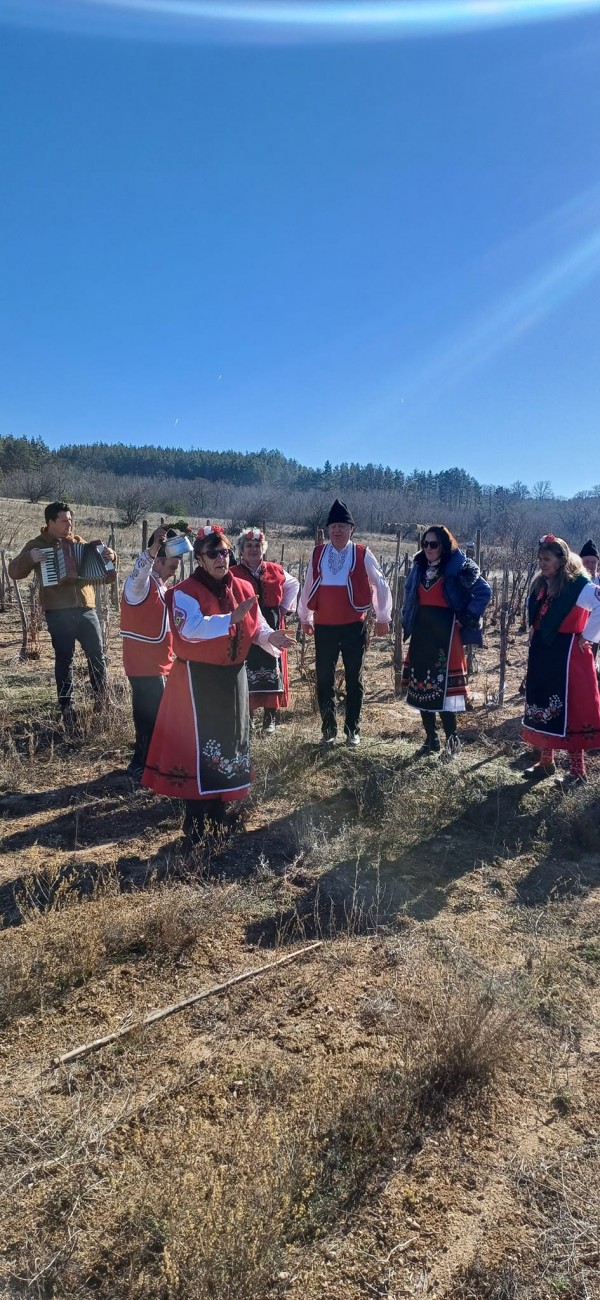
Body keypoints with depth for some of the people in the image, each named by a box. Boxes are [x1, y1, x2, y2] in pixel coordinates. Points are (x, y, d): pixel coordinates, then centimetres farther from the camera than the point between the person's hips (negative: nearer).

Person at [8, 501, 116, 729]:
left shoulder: (78, 542, 15)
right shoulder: (37, 545, 5)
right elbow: (14, 571, -1)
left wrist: (109, 557, -3)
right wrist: (29, 558, -22)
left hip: (86, 609, 3)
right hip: (58, 613, -3)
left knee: (97, 655, 2)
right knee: (64, 660, 2)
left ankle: (102, 700, 18)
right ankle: (67, 709, 9)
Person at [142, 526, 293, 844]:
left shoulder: (242, 589, 7)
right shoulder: (185, 591, -11)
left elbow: (256, 627, 8)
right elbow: (190, 628, -28)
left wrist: (270, 638, -14)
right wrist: (230, 618, -36)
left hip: (232, 675, 6)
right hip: (198, 677, -6)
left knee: (229, 738, 13)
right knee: (197, 742, -5)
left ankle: (218, 808, 29)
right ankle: (195, 819, 4)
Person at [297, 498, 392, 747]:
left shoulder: (362, 554, -4)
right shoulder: (317, 554, 3)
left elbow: (381, 586, 4)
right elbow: (307, 587, 13)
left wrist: (383, 618, 7)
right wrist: (305, 618, 17)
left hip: (354, 627, -2)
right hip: (324, 627, 2)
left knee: (354, 680, 8)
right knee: (324, 680, 6)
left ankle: (353, 730, 20)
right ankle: (328, 730, 19)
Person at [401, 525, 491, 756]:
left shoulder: (458, 567, -7)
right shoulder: (419, 567, 11)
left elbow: (484, 591, -10)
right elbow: (410, 595, 25)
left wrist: (465, 618, -10)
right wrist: (407, 623, 15)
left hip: (445, 633, -6)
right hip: (421, 633, 7)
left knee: (442, 688, -9)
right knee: (420, 687, 8)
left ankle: (452, 739, 4)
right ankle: (431, 739, 19)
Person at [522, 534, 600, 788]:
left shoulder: (577, 585, -15)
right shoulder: (541, 584, 10)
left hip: (567, 654, -8)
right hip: (542, 653, 8)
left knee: (569, 710, -4)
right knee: (542, 706, 13)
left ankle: (577, 770, 7)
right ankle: (546, 761, 26)